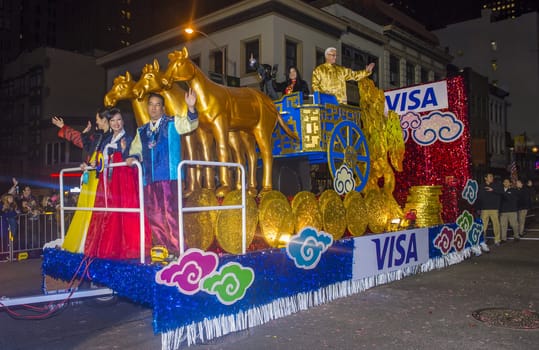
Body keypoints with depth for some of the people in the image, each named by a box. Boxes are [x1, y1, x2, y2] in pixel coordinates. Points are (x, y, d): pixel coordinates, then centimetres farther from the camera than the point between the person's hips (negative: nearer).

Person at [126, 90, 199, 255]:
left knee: (170, 212, -11)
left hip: (169, 176, -5)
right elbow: (136, 149, 25)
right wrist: (133, 157, 2)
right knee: (154, 216, 8)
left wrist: (191, 108, -25)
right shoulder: (141, 131, 22)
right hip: (149, 178, 5)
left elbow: (191, 124, -6)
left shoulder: (173, 123, 9)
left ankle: (175, 249, -5)